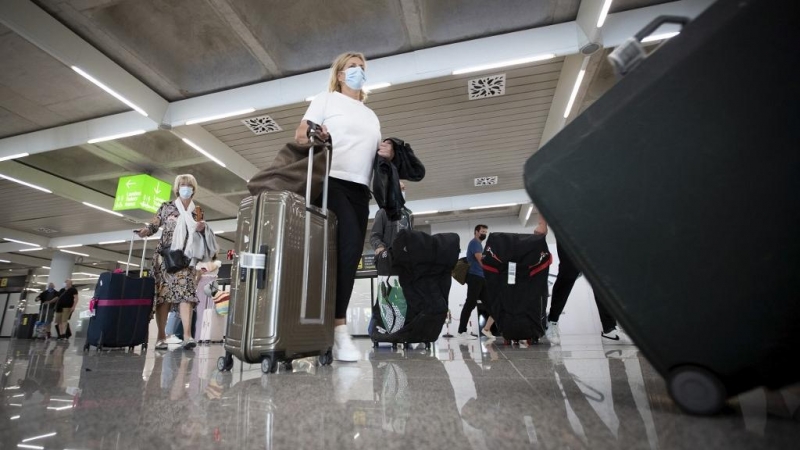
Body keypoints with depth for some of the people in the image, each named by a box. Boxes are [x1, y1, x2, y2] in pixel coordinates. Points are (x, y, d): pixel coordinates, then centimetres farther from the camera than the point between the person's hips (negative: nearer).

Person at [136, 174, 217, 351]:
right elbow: (154, 225, 6)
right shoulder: (166, 207, 7)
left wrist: (202, 229, -7)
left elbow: (200, 236, 15)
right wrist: (145, 230, -15)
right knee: (163, 294, -1)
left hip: (185, 258, 1)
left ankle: (187, 336, -16)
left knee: (186, 293, -10)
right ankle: (161, 336, 7)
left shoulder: (198, 212, 11)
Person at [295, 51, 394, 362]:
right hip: (331, 182, -6)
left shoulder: (371, 116, 29)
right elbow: (300, 135, 2)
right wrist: (312, 136, -22)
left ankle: (332, 325, 5)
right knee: (348, 247, -22)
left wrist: (388, 153, 5)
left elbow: (375, 152, 28)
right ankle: (339, 327, -15)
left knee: (350, 254, -2)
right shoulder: (326, 100, 12)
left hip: (360, 189, 6)